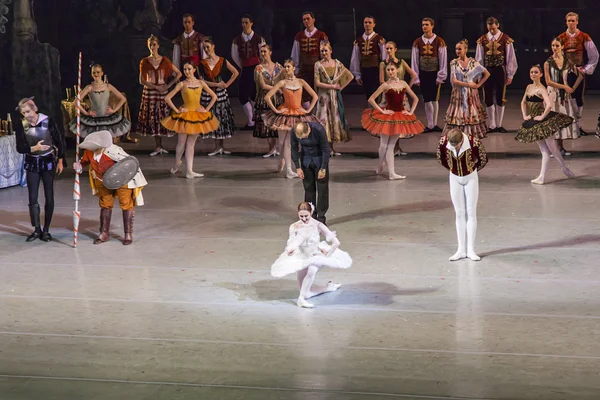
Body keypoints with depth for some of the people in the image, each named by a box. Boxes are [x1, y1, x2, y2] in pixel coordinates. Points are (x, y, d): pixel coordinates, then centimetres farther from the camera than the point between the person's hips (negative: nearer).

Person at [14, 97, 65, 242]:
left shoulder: (48, 122, -12)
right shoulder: (21, 126, -8)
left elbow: (59, 141, -4)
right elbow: (20, 148, -7)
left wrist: (60, 160, -6)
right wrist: (34, 148, -24)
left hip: (48, 161, -2)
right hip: (32, 163, 2)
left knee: (49, 196, 1)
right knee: (33, 197, 0)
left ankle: (46, 230, 10)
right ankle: (37, 230, 10)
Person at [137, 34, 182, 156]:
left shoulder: (165, 61, 2)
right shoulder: (144, 62, 2)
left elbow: (178, 74, 5)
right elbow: (142, 81, -2)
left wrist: (169, 85, -4)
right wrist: (156, 87, -11)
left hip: (162, 92, -1)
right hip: (149, 92, 1)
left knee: (162, 118, -3)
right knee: (153, 119, 0)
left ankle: (160, 146, 5)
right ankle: (158, 147, 5)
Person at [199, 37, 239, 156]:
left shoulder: (222, 61, 0)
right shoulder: (202, 63, 2)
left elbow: (236, 73, 7)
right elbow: (202, 81, -4)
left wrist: (227, 84, 1)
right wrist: (217, 84, -11)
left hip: (220, 93, -1)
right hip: (207, 94, 1)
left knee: (222, 119, 1)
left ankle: (222, 147, 9)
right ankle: (217, 147, 4)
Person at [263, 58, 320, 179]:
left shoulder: (301, 82, 1)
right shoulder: (282, 83, -5)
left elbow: (315, 96, 4)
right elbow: (267, 97, -9)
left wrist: (308, 110, -3)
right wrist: (276, 110, -10)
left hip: (298, 115, 1)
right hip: (285, 114, -1)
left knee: (290, 142, 1)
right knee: (283, 141, 4)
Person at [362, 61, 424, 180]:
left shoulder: (403, 84, 5)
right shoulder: (385, 85, -7)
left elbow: (415, 98, 12)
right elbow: (371, 99, -12)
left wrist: (411, 111, 1)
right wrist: (382, 111, -15)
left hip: (400, 116, 4)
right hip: (388, 116, -3)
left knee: (391, 146, 6)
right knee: (384, 144, 3)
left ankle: (391, 173, 7)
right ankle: (380, 167, 22)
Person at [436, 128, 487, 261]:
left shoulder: (473, 142, -29)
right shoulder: (443, 142, -22)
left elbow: (483, 159, -9)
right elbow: (440, 158, 0)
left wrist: (473, 170, 4)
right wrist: (452, 169, 8)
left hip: (470, 178, -2)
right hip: (455, 178, 2)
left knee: (471, 213, -1)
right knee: (459, 214, 5)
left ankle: (471, 250, 2)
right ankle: (461, 250, 9)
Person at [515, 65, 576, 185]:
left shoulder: (541, 89, -15)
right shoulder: (529, 87, 9)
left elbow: (549, 105, -29)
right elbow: (523, 102, 22)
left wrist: (542, 117, -21)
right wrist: (524, 115, 10)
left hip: (543, 121, -7)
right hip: (533, 122, 7)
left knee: (552, 148, 1)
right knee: (544, 150, 9)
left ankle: (565, 168, 19)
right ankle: (542, 177, 8)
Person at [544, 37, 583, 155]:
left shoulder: (567, 62, 5)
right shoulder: (548, 63, -3)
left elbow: (580, 76, 12)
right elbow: (548, 81, -10)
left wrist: (573, 88, 3)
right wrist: (564, 86, -11)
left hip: (564, 94, 3)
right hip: (553, 94, -3)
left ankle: (560, 148, 9)